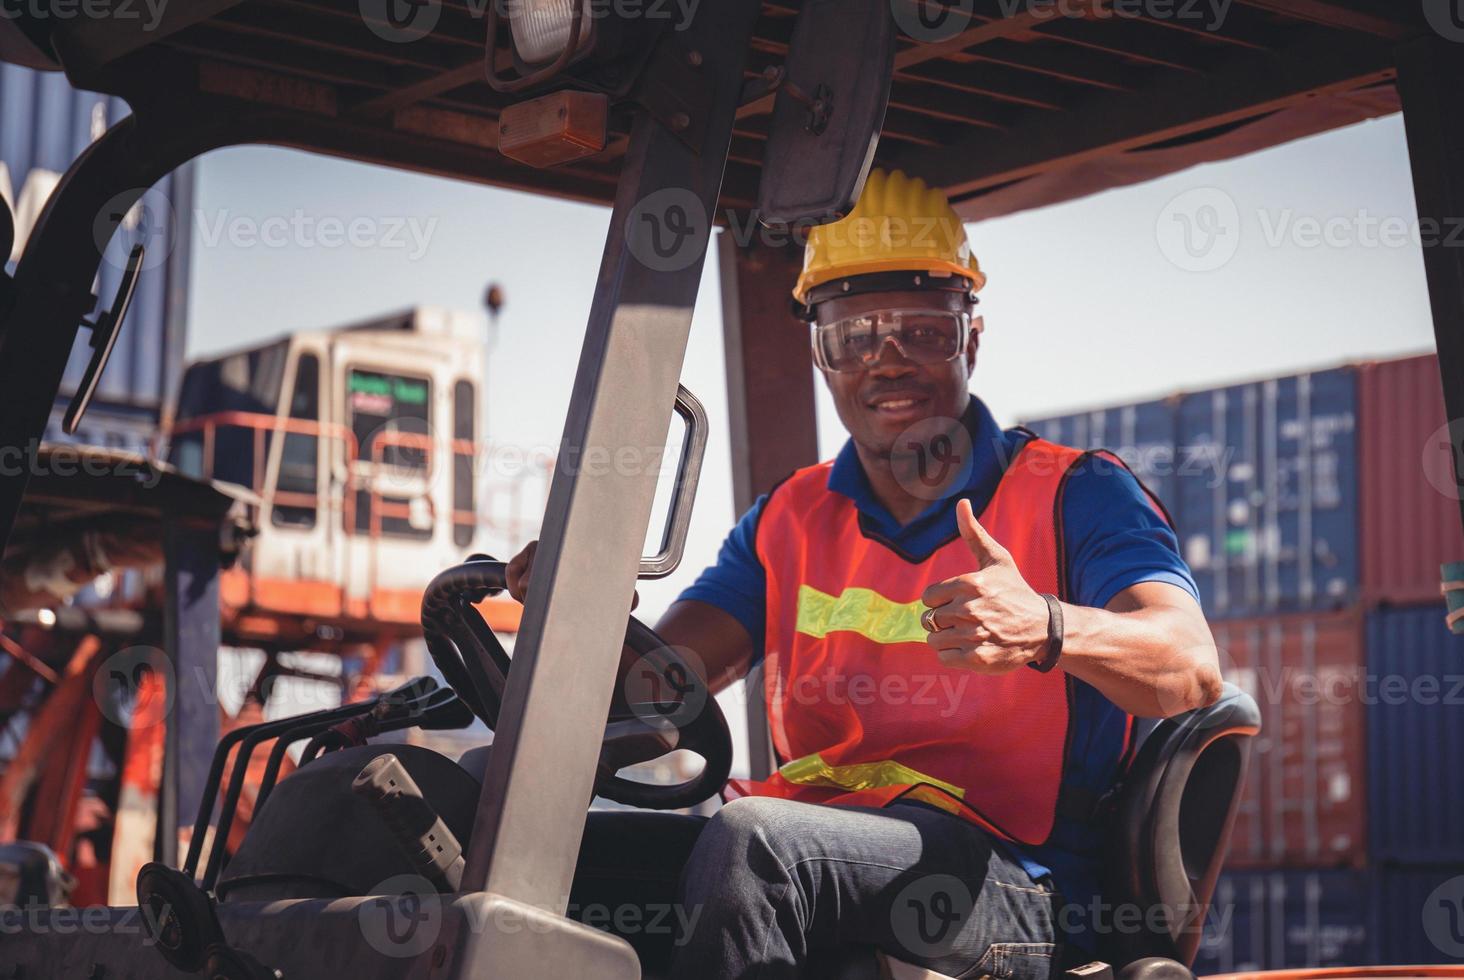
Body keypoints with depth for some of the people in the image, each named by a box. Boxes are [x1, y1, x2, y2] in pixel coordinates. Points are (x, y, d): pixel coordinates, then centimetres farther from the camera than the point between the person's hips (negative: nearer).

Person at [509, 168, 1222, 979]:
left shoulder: (1075, 495, 3)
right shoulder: (789, 519, 19)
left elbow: (1191, 668, -15)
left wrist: (1044, 628, -36)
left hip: (1012, 893, -4)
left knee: (752, 839, -33)